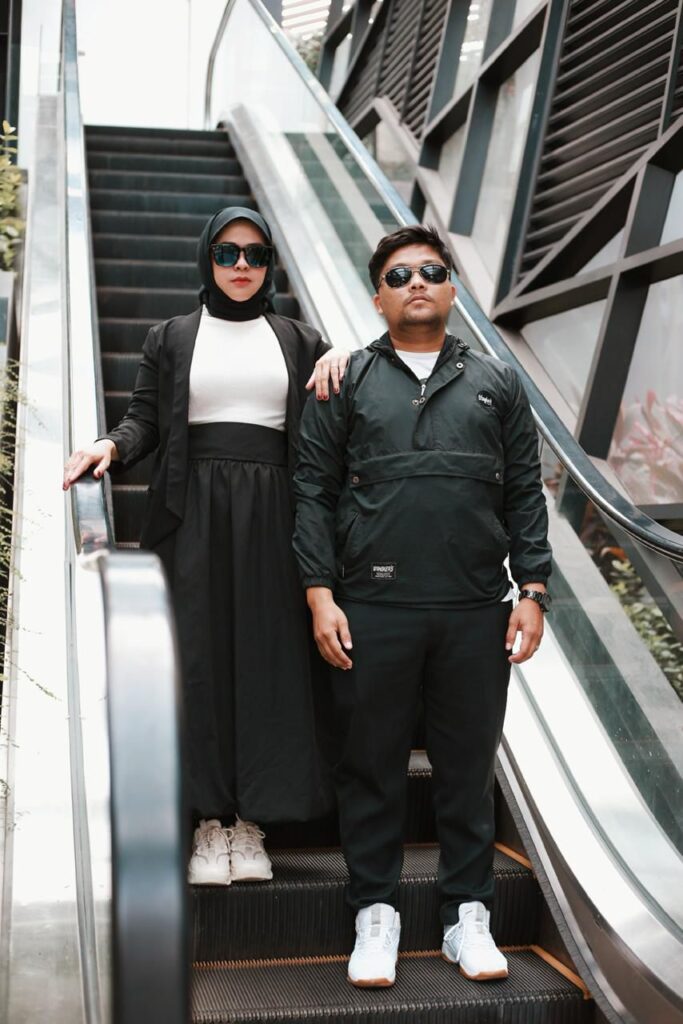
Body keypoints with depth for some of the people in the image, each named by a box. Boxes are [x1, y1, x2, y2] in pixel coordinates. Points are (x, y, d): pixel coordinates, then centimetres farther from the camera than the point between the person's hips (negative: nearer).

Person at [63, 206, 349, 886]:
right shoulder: (171, 338, 11)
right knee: (200, 659, -2)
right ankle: (208, 824, 7)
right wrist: (112, 445, -16)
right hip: (193, 513, -1)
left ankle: (250, 824, 9)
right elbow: (145, 417, 5)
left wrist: (343, 359, -7)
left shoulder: (298, 340, 15)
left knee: (266, 661, 0)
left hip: (271, 515, 1)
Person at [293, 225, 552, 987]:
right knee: (371, 766, 6)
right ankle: (376, 915, 20)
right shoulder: (347, 383, 9)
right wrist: (320, 595, -4)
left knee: (468, 767, 8)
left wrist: (533, 590, 2)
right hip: (373, 610, -1)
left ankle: (467, 914, 22)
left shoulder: (496, 383, 13)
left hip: (477, 612, 1)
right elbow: (313, 491, 4)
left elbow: (525, 494, 11)